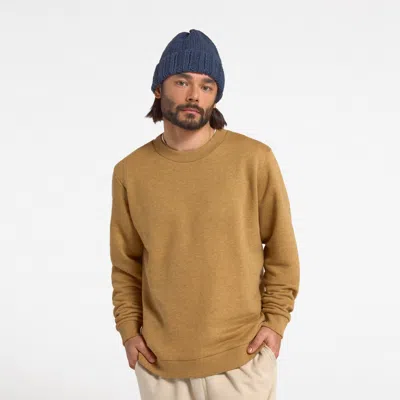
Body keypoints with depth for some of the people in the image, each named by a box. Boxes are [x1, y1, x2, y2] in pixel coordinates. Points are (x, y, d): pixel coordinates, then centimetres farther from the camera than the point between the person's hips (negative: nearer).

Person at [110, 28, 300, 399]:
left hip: (242, 356, -1)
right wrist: (128, 328, 0)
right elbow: (126, 262, 6)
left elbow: (281, 249, -1)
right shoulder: (130, 172, -4)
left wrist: (275, 320, -5)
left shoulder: (255, 159, -10)